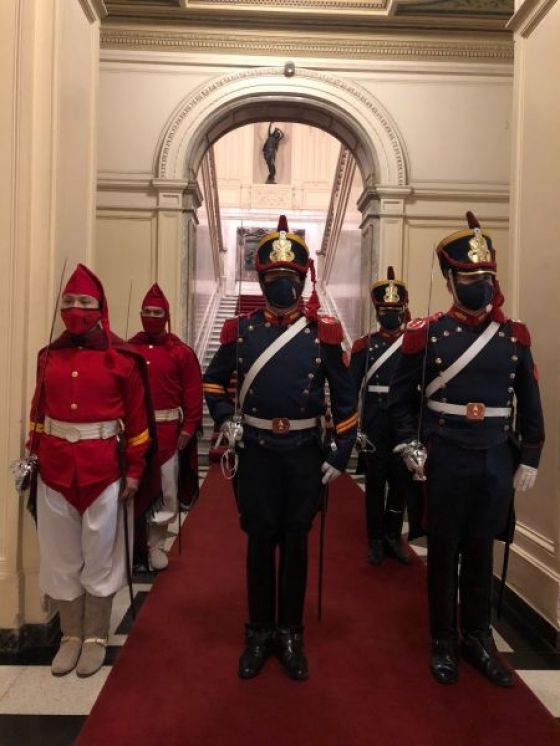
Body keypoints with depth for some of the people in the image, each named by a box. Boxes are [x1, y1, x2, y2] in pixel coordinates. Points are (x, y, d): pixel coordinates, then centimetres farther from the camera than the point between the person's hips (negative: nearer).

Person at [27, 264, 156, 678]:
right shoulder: (49, 356, 6)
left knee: (100, 555, 9)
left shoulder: (123, 358, -7)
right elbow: (38, 411, 10)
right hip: (55, 470, 4)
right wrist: (33, 457, 8)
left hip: (104, 470, -4)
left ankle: (96, 637, 27)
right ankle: (71, 636, 32)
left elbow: (137, 418, -6)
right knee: (62, 558, 14)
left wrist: (135, 470, -6)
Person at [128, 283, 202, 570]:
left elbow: (193, 394, -3)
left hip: (168, 431, -1)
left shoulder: (182, 352, -1)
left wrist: (188, 429, -8)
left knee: (166, 491, 6)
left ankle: (155, 544, 23)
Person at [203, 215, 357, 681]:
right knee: (260, 542, 10)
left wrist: (341, 454, -1)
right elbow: (214, 380, 14)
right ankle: (259, 634, 27)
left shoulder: (323, 332, -3)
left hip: (304, 453, 0)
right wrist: (226, 418, -3)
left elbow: (345, 397, 1)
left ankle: (291, 635, 28)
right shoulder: (241, 330, 0)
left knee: (295, 543, 10)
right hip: (256, 452, 1)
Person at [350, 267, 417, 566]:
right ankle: (376, 540, 22)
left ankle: (393, 536, 27)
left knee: (402, 482, 9)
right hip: (375, 427, -2)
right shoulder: (364, 345, 0)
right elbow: (350, 389, -2)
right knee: (376, 484, 7)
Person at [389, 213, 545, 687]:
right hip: (447, 459, -2)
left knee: (481, 552, 15)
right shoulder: (427, 334, -5)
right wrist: (409, 445, -7)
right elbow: (400, 395, 2)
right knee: (444, 552, 10)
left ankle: (479, 639, 33)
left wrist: (529, 460, 6)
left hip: (497, 461, 3)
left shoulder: (514, 336, 3)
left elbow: (529, 404, 8)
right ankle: (444, 642, 27)